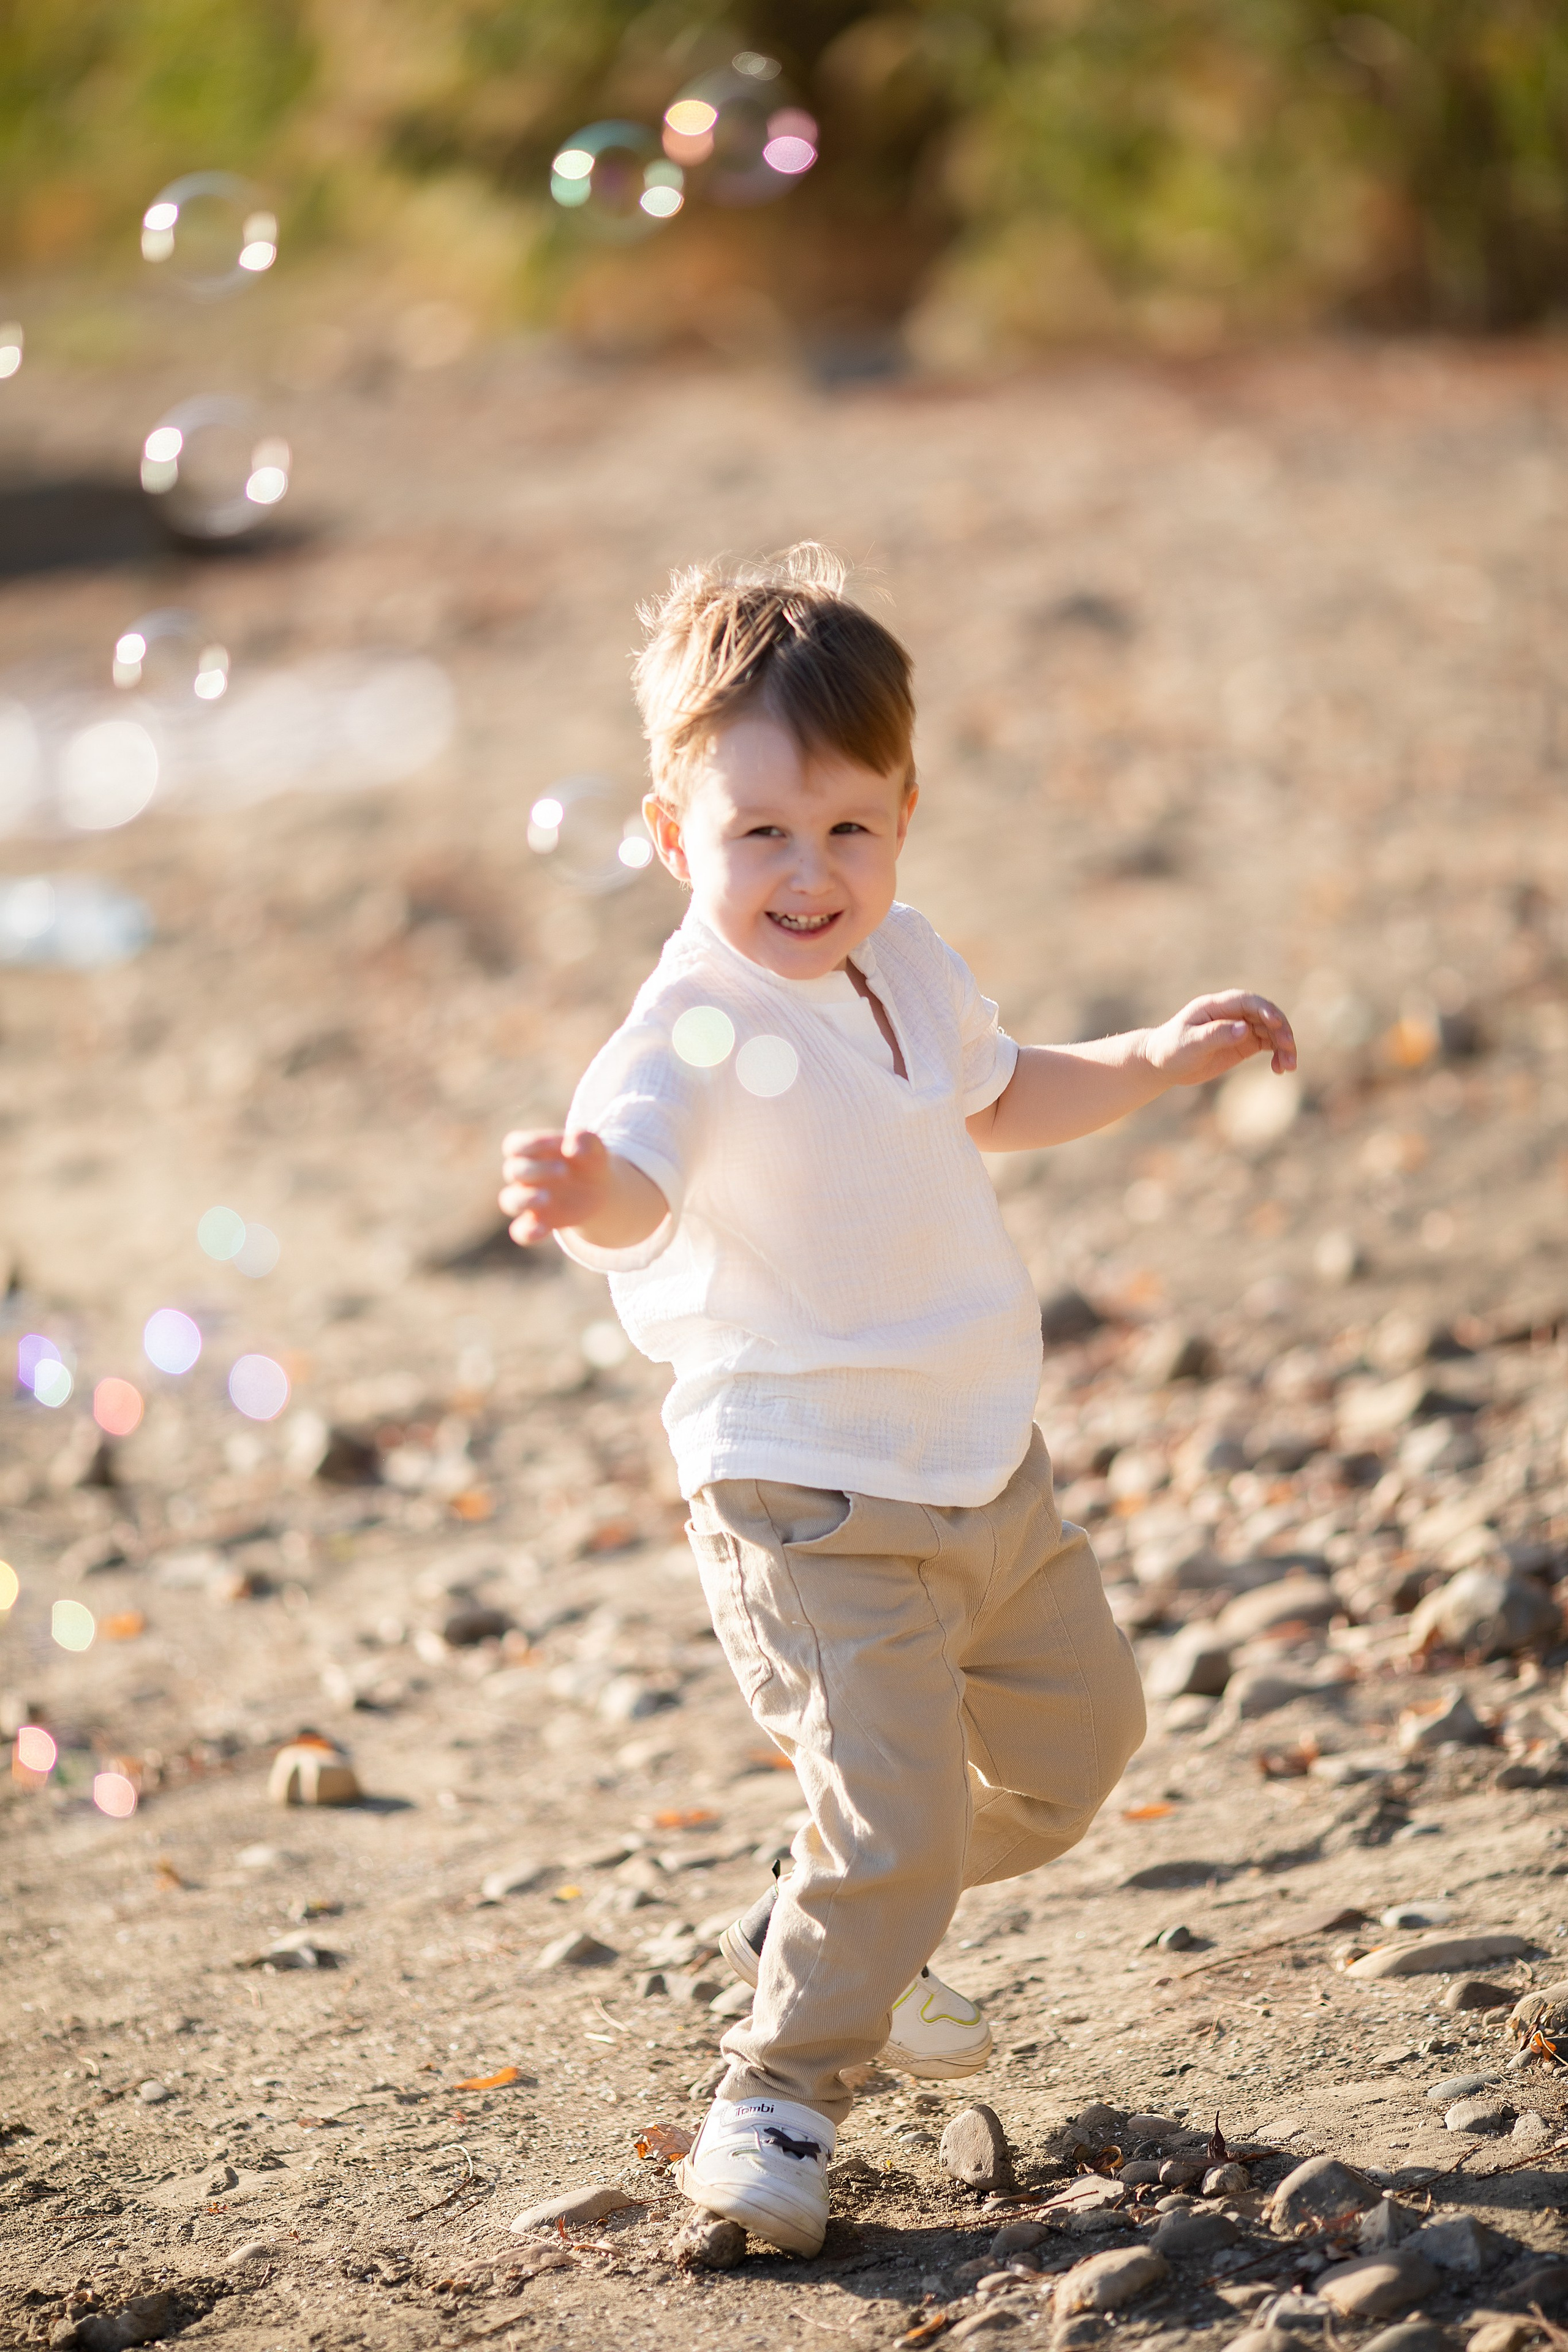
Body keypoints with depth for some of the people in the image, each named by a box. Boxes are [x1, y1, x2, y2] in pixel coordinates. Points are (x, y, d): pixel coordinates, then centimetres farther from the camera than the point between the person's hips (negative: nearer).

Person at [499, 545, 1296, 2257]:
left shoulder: (906, 968, 3)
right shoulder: (699, 1027, -24)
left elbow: (997, 1098, 25)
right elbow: (635, 1184, -45)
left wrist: (1158, 1061, 16)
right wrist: (583, 1192, -67)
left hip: (985, 1469, 9)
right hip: (812, 1504, -9)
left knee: (1077, 1732, 23)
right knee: (892, 1802, -17)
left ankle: (839, 1938, 42)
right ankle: (779, 2088, 4)